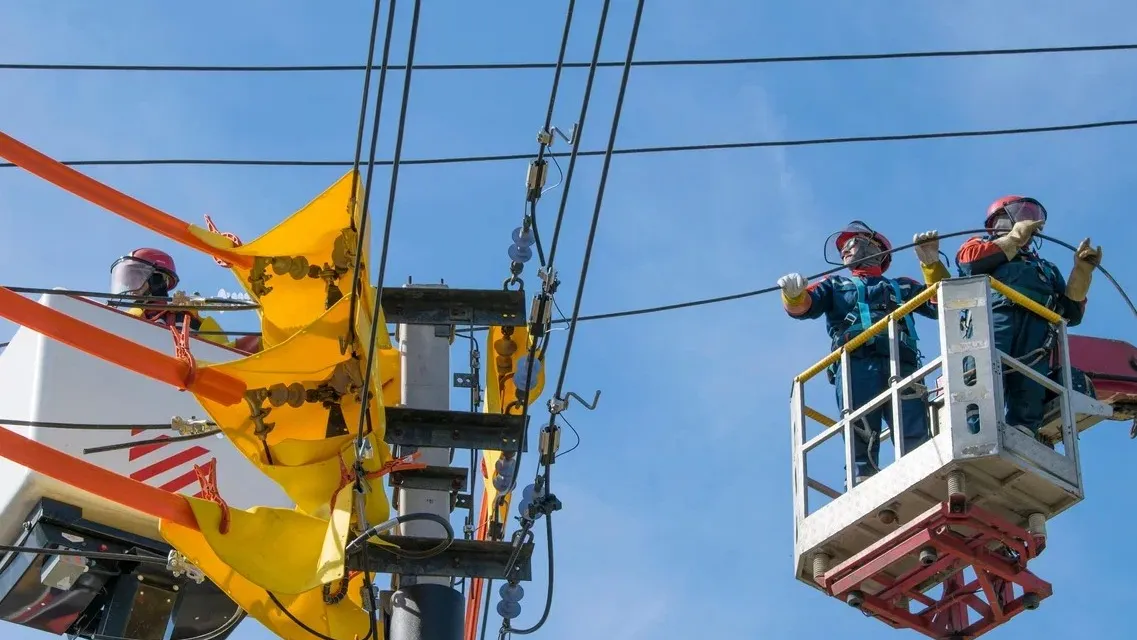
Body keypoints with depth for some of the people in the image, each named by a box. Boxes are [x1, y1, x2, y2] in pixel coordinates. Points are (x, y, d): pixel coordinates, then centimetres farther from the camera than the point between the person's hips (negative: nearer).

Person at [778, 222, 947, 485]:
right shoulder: (835, 285, 32)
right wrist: (794, 294, -12)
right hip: (855, 364, -1)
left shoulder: (903, 287, 35)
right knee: (860, 442, -18)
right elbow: (802, 306, 12)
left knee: (916, 441, -18)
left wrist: (932, 263, 9)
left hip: (901, 365, 1)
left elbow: (940, 305, 20)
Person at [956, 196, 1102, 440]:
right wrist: (1015, 238, 17)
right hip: (994, 313, -4)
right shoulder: (981, 245, 35)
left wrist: (1082, 271, 17)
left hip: (1036, 325, 4)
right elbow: (968, 260, 8)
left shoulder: (1046, 268, 43)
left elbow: (1071, 313, 29)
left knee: (1028, 400, -20)